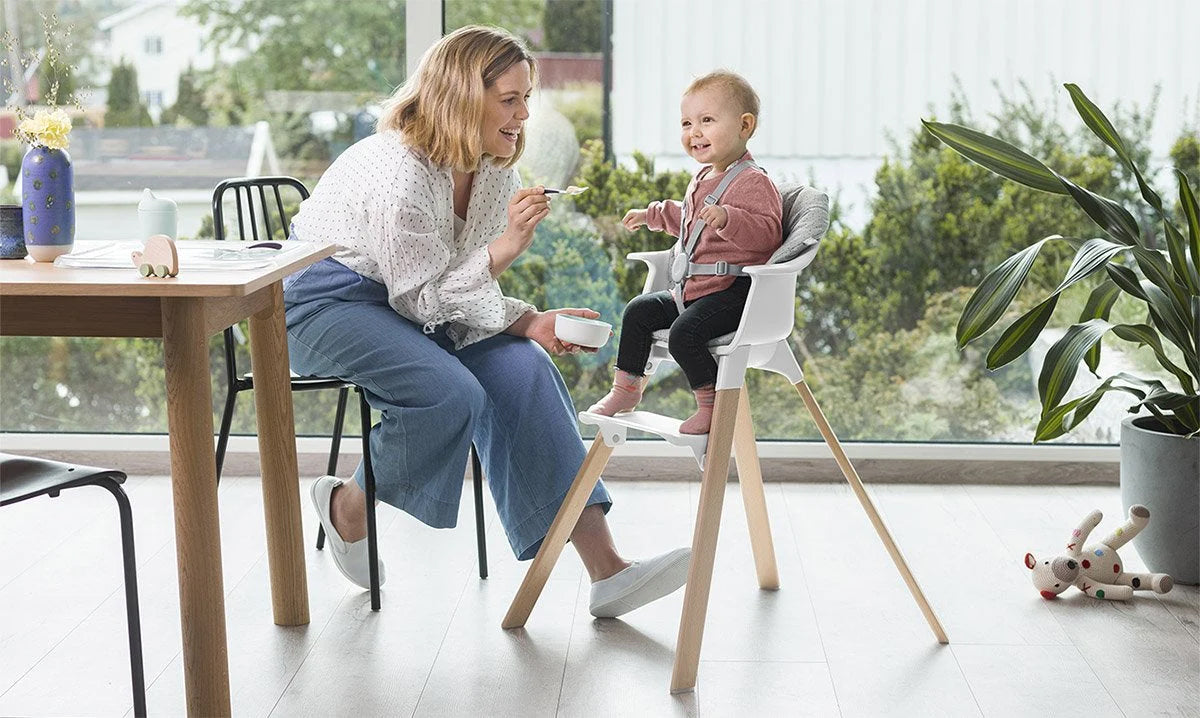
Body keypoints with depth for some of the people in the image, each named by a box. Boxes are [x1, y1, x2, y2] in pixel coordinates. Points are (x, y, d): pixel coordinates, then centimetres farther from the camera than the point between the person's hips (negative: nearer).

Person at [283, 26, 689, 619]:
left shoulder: (495, 172, 0)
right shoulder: (399, 169, -26)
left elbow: (469, 294, 5)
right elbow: (422, 301, -21)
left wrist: (530, 324, -14)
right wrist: (504, 248, -32)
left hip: (404, 299, 8)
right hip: (325, 300, -7)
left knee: (523, 368, -16)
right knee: (450, 392, -30)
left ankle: (606, 570, -19)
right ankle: (347, 508, -1)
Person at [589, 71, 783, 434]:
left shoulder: (752, 183, -15)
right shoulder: (702, 179, 16)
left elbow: (767, 232, -28)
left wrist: (726, 218, -41)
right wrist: (651, 214, 44)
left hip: (733, 293, -10)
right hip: (692, 291, 10)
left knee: (684, 333, -28)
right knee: (639, 311, 11)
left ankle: (712, 402, -12)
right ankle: (626, 388, 21)